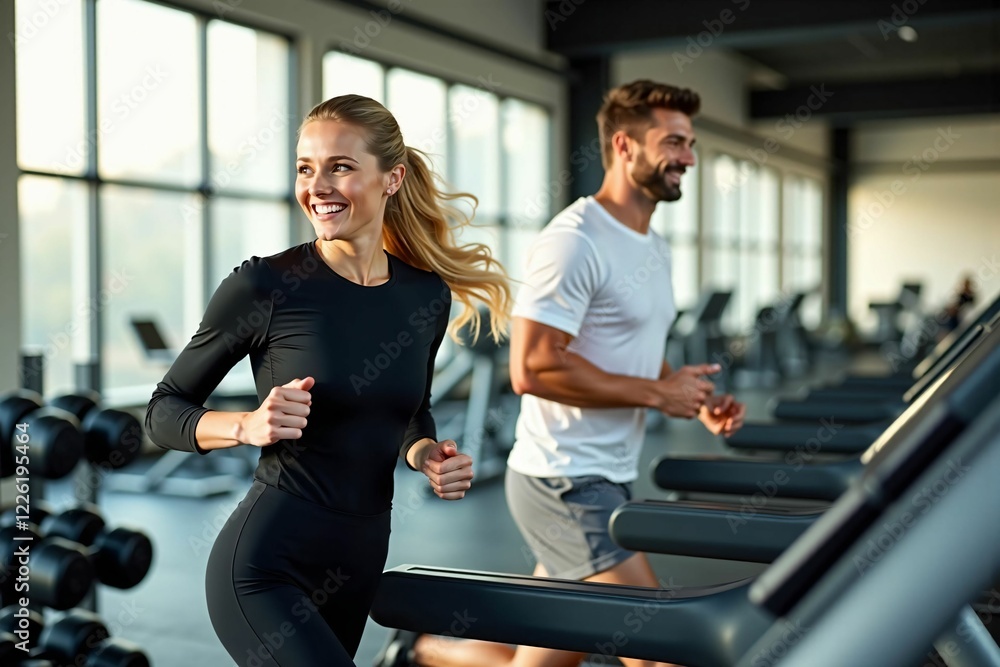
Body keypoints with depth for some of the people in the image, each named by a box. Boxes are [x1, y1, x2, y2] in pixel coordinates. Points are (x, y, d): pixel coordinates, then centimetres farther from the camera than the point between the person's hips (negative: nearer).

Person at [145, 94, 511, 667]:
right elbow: (164, 411, -3)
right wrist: (248, 426, -20)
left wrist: (427, 454, -3)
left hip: (359, 567, 5)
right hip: (266, 564, -5)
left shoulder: (428, 296, 1)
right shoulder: (265, 286, -12)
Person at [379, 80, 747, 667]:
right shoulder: (575, 242, -17)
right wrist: (657, 393, -18)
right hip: (566, 482, -10)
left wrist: (697, 402, 5)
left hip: (606, 480, 10)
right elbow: (533, 368, -24)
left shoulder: (655, 248, 14)